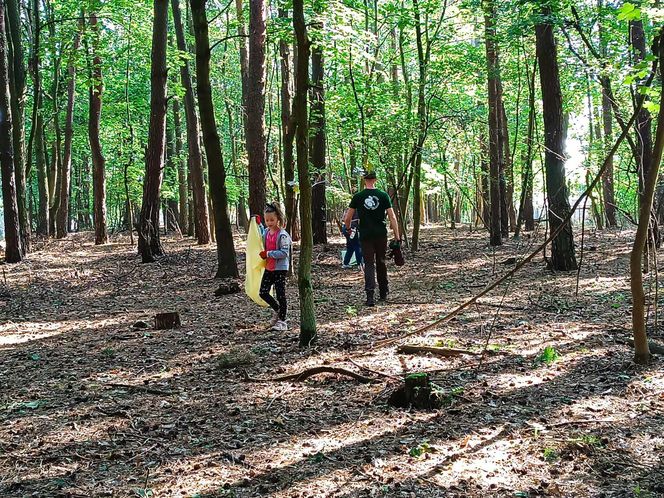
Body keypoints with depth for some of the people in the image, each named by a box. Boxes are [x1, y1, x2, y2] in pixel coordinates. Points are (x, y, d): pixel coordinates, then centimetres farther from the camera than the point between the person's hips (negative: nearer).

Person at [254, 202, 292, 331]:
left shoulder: (282, 235, -17)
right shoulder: (266, 232, 6)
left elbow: (284, 253, -22)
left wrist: (268, 254, -22)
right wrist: (259, 224, 23)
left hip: (280, 269, -8)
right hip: (269, 268, 8)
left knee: (280, 295, 0)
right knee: (263, 293, 8)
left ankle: (282, 321, 8)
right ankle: (278, 310, 29)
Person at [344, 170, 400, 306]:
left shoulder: (358, 197, -1)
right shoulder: (383, 195, 0)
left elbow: (347, 219, 2)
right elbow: (392, 217, -3)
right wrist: (397, 236, 1)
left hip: (365, 235, -1)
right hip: (381, 234, 1)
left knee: (369, 264, -1)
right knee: (381, 263, 15)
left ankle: (370, 296, -14)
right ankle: (383, 293, 25)